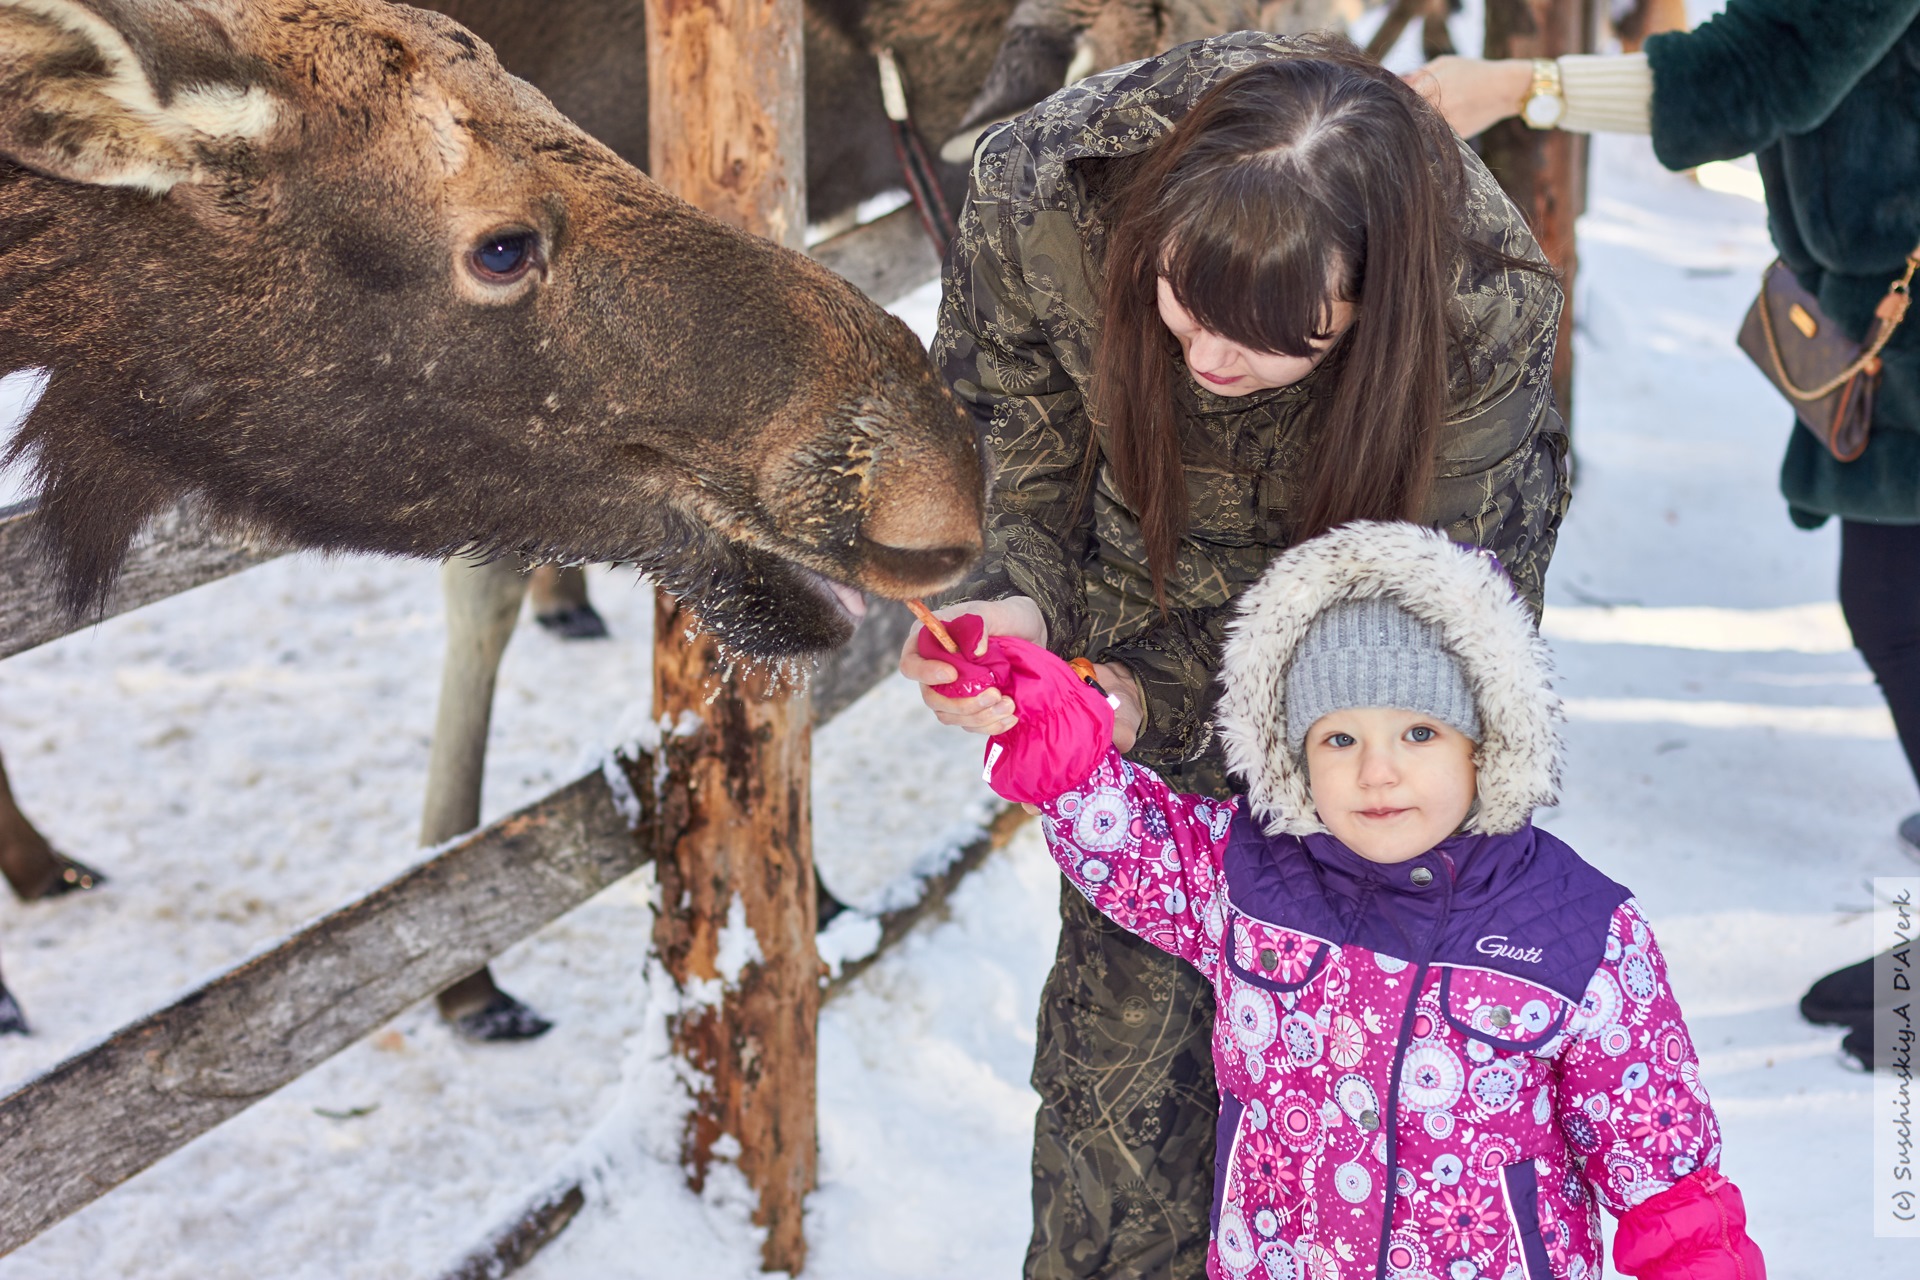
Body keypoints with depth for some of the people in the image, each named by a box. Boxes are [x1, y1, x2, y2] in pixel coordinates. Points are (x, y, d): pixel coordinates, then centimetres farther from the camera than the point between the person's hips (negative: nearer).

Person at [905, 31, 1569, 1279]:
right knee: (1124, 1005, 1)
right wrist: (1012, 603, -32)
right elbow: (1018, 449, -12)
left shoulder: (1488, 312, -37)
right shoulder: (1043, 195, -32)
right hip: (1157, 603, 2)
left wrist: (1165, 700, -33)